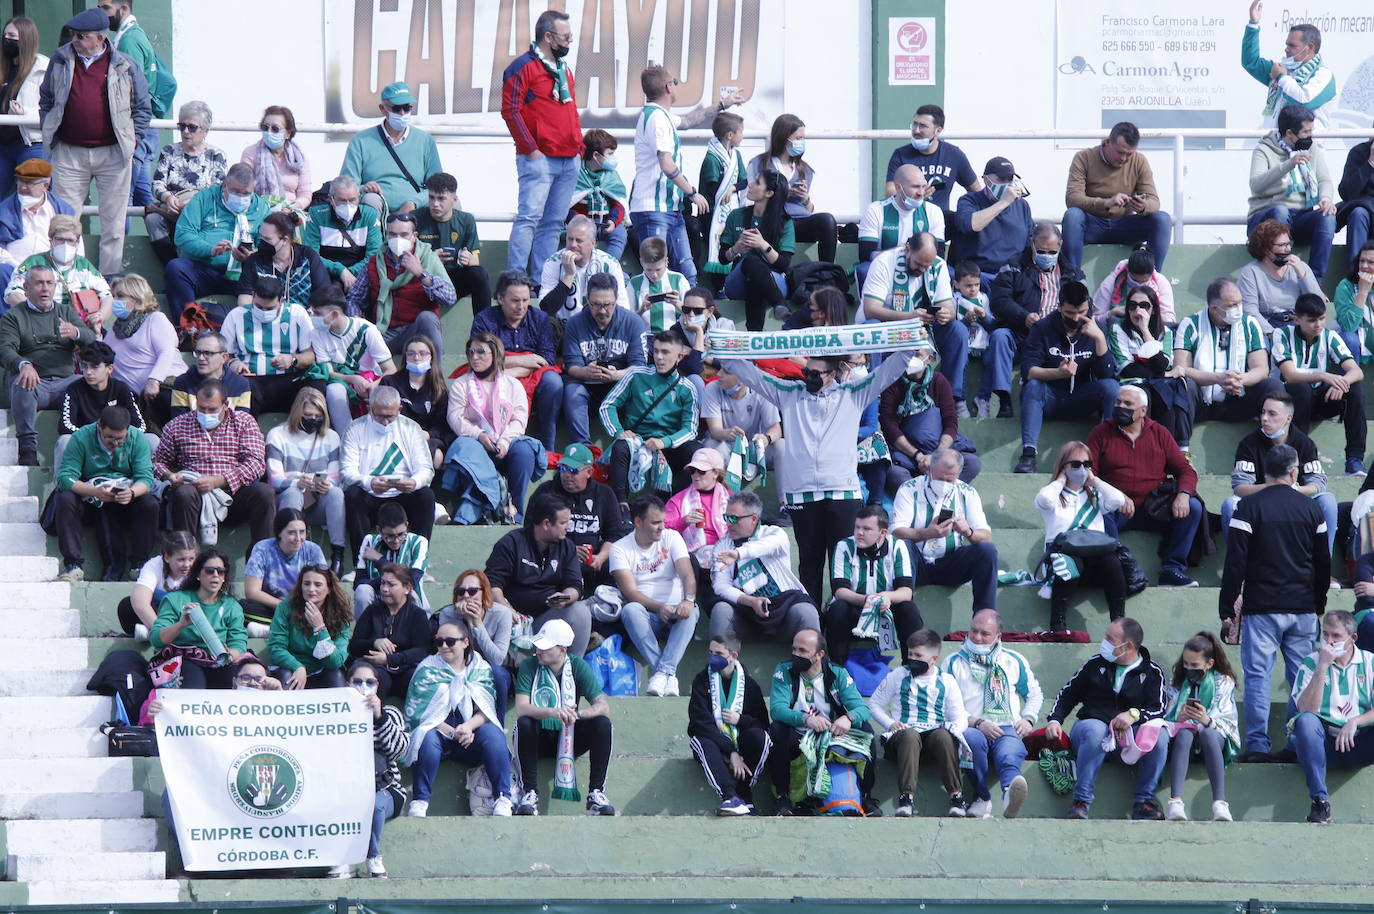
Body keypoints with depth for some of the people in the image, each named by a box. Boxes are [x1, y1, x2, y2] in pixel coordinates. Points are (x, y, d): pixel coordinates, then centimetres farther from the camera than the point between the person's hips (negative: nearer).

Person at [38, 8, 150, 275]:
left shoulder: (125, 65, 1)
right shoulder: (60, 60, 7)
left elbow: (143, 107, 9)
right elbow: (45, 100, 18)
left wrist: (132, 141, 1)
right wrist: (49, 135, 8)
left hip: (113, 153, -1)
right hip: (68, 153, 1)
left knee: (113, 224, 3)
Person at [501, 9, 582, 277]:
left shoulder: (564, 70, 20)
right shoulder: (523, 67, -5)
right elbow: (510, 111, -11)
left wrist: (578, 145, 15)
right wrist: (531, 149, -13)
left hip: (569, 161, 8)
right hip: (539, 160, -8)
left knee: (553, 223, 7)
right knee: (529, 217, -14)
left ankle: (542, 281, 9)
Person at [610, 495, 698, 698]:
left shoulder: (671, 537, 7)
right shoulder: (620, 549, 0)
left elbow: (687, 574, -7)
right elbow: (629, 591, -12)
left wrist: (689, 600, -29)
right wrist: (659, 607, -29)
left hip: (675, 612, 1)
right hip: (647, 614, -1)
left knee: (691, 612, -33)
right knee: (631, 610, -35)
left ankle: (663, 672, -44)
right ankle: (668, 674, -43)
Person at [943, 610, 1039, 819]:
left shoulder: (1014, 661, 24)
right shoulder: (954, 662, 16)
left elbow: (1035, 694, 32)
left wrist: (1028, 719, 10)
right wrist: (977, 723, -10)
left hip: (1008, 730, 1)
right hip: (972, 729, -1)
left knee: (1009, 753, -36)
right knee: (973, 738, -40)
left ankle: (1010, 794, -69)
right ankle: (982, 798, -30)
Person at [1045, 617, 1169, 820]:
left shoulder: (1152, 673, 7)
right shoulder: (1096, 664, 13)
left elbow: (1158, 710, -5)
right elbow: (1068, 695, 19)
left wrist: (1134, 715, -25)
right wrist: (1054, 720, 3)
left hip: (1129, 736, 0)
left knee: (1160, 734, -31)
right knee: (1095, 730, -38)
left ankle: (1144, 801, -25)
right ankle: (1081, 802, -39)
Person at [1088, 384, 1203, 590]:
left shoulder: (1159, 433, 13)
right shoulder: (1101, 433, 9)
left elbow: (1186, 470, 9)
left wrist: (1183, 494, -14)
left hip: (1154, 510, 2)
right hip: (1116, 511, -2)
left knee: (1193, 508, -20)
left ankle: (1172, 569, -20)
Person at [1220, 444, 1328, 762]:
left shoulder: (1249, 507, -5)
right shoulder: (1310, 508, 6)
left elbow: (1235, 563, -8)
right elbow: (1324, 563, 13)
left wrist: (1227, 609, -2)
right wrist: (1319, 605, 24)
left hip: (1261, 608, -3)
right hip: (1303, 610, 3)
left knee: (1257, 676, -2)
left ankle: (1258, 745, -8)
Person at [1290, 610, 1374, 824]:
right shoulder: (1311, 663, 5)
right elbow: (1306, 710, -11)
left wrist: (1355, 722, -19)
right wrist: (1322, 667, -15)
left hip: (1357, 744, 0)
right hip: (1323, 745, 0)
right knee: (1306, 721, -34)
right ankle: (1319, 800, -34)